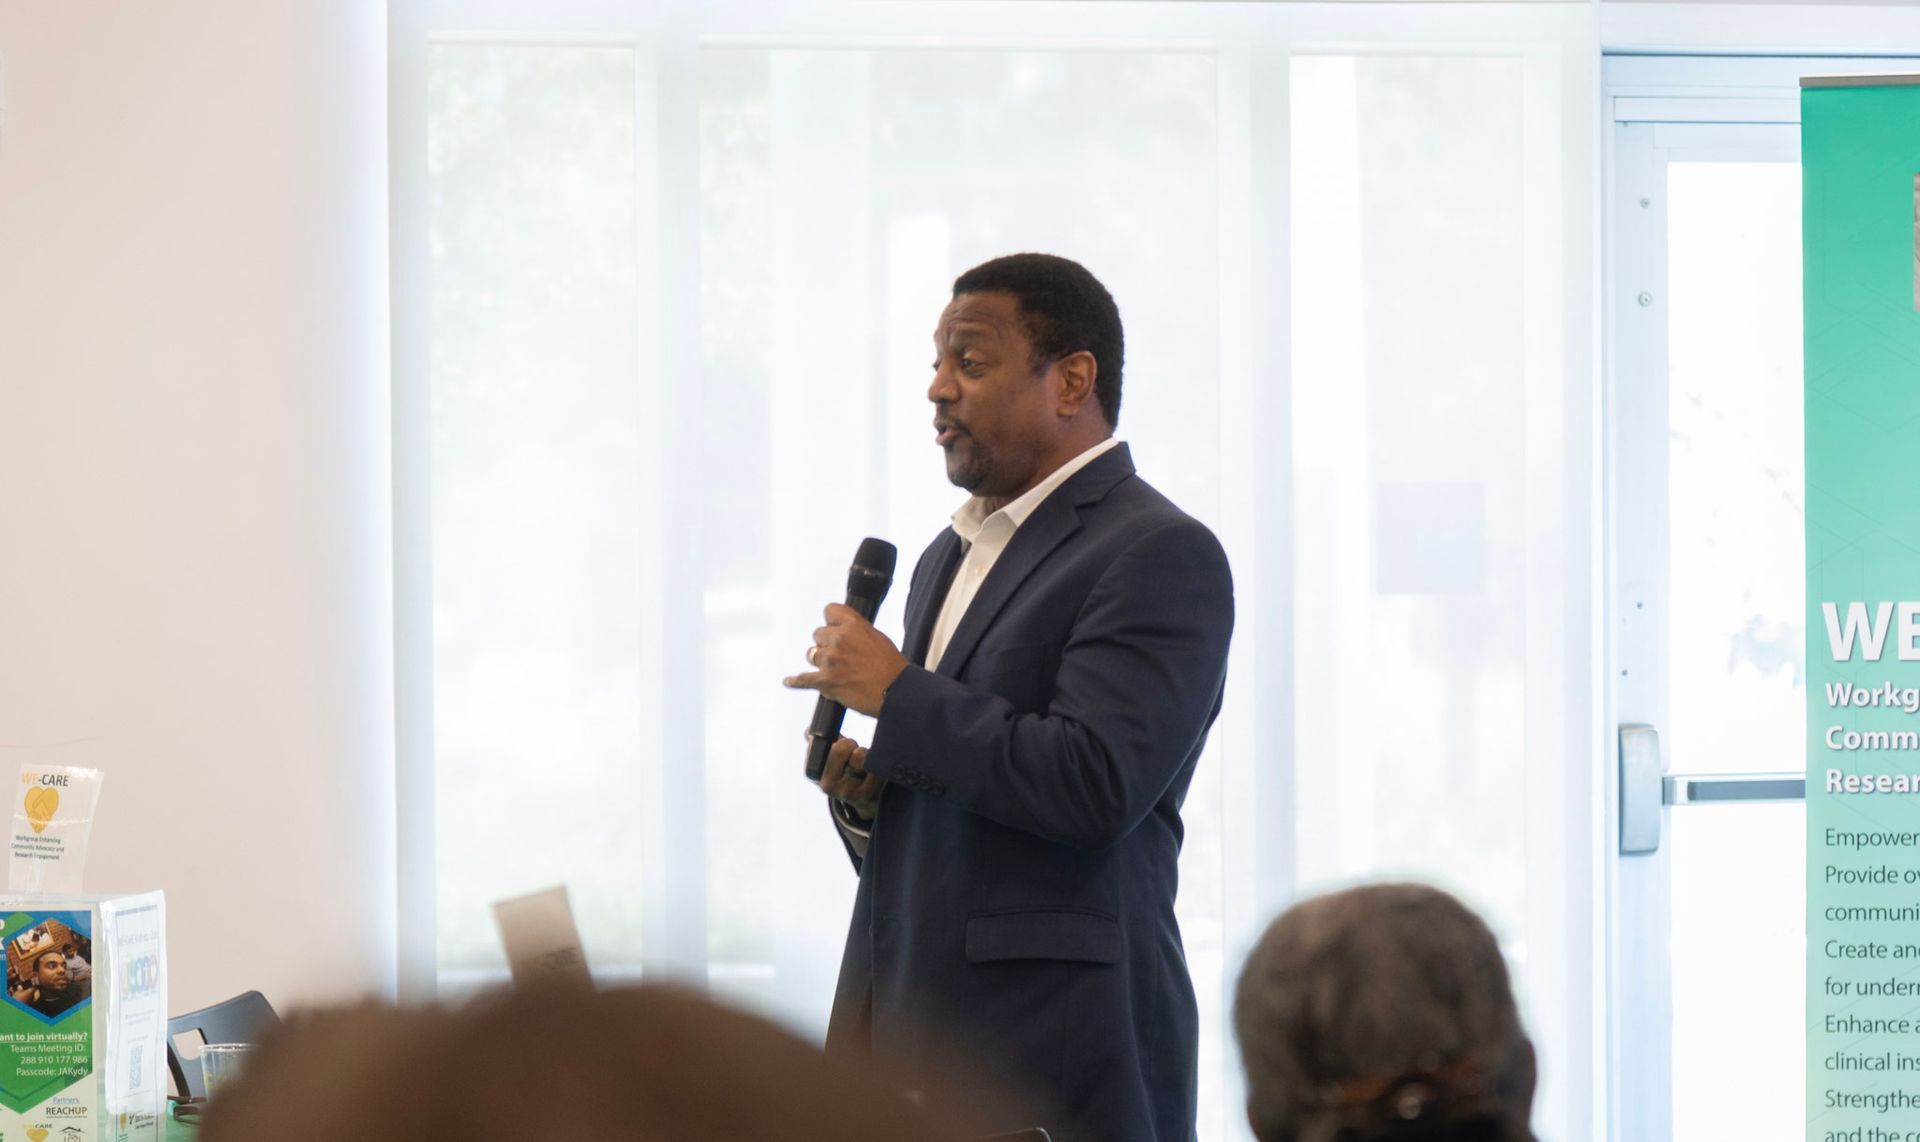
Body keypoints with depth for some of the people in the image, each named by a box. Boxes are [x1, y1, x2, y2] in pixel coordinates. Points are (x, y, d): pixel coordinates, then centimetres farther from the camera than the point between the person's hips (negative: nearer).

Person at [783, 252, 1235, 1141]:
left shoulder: (1160, 554, -9)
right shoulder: (948, 559, 19)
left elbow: (1093, 783, -22)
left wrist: (897, 693, -12)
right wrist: (862, 791, 4)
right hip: (905, 1033, 8)